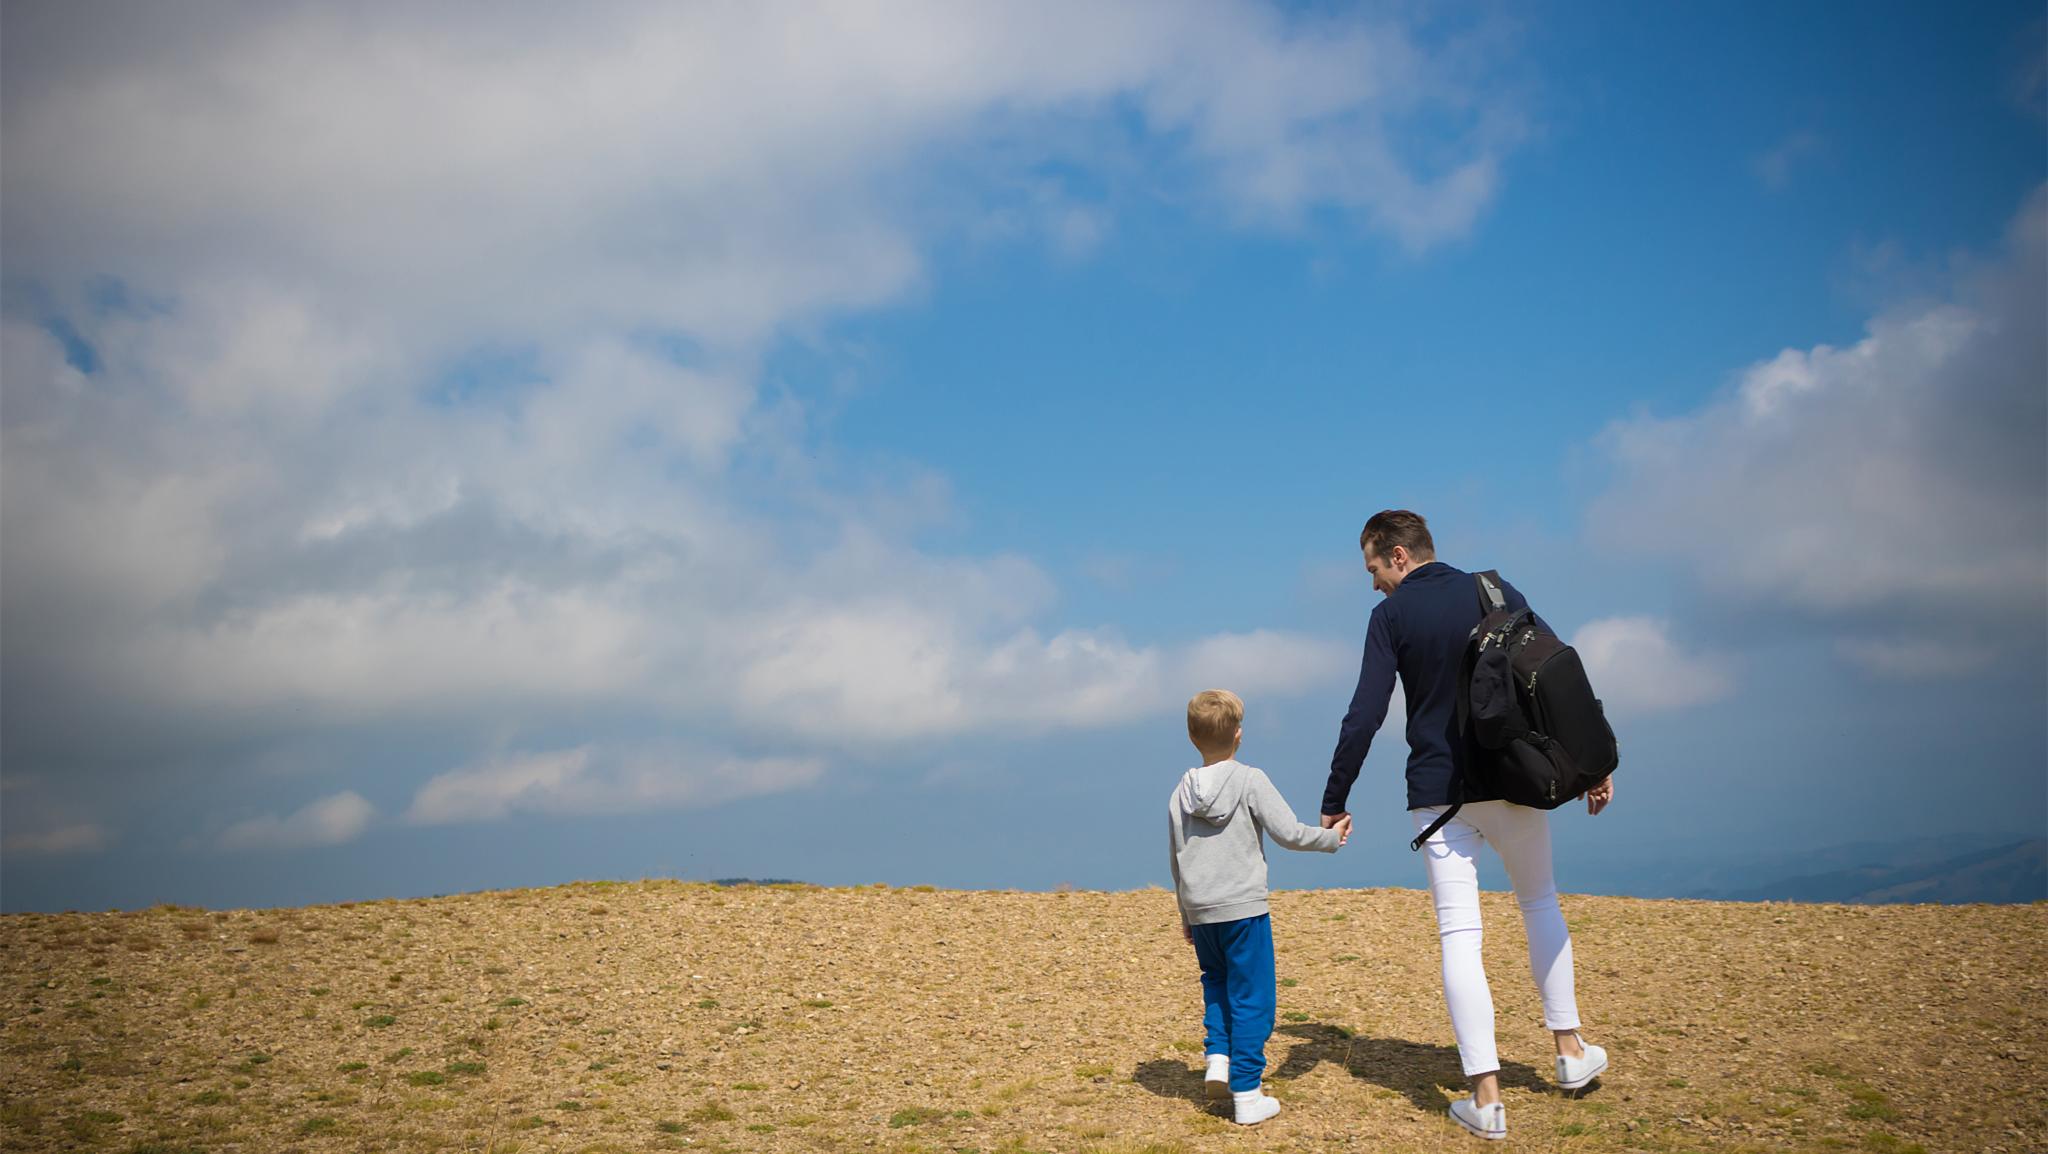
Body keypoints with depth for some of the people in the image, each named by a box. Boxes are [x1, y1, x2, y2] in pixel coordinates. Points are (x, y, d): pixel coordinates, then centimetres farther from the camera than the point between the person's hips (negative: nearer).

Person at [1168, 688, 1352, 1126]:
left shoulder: (1180, 793, 8)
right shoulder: (1250, 781, -8)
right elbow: (1288, 832, -10)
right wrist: (1331, 837, 8)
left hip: (1200, 911, 5)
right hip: (1243, 909, -5)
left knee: (1216, 981, 26)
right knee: (1251, 999, 2)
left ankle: (1218, 1057, 8)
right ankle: (1246, 1095, 2)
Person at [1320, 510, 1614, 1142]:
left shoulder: (1391, 615, -3)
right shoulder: (1497, 591, 6)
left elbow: (1364, 716, -9)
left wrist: (1334, 802, -3)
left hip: (1440, 793, -3)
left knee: (1459, 934, -1)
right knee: (1540, 902, 23)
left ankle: (1487, 1096, -5)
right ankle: (1570, 1050, 26)